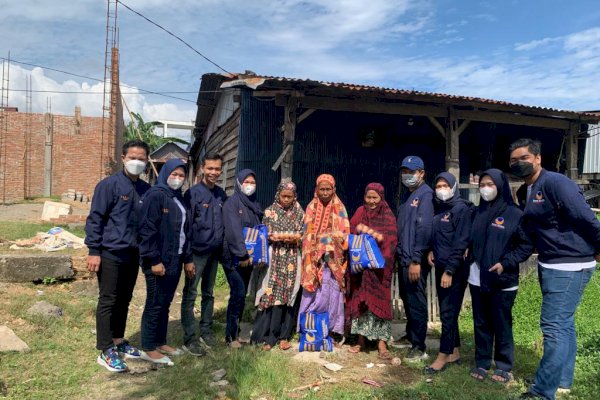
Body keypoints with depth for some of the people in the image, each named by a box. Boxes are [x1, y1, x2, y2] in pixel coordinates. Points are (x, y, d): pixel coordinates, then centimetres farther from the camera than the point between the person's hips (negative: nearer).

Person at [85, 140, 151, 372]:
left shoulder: (146, 189, 8)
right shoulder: (109, 185, -8)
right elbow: (95, 218, -9)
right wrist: (94, 251, -13)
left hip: (133, 254, 6)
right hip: (110, 253, -6)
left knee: (124, 300, 15)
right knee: (108, 301, 1)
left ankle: (118, 341, 29)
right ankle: (105, 351, 10)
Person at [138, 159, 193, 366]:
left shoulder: (179, 199, 15)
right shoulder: (155, 195, -11)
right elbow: (147, 230, -17)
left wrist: (188, 259, 15)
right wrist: (154, 260, -20)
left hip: (175, 260, 8)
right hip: (159, 261, -8)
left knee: (165, 303, 15)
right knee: (155, 303, 1)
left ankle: (161, 342, 27)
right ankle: (148, 348, 12)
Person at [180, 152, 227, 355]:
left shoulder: (221, 194, 8)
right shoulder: (193, 193, -9)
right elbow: (186, 224, -10)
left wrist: (222, 247, 8)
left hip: (214, 252, 6)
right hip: (197, 251, -6)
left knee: (208, 293, 15)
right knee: (190, 295, 1)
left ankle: (206, 332, 27)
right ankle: (189, 338, 8)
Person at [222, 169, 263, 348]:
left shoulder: (255, 205, 15)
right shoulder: (231, 203, -6)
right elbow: (233, 231, -16)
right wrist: (242, 255, -21)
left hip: (248, 256, 6)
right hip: (233, 257, -6)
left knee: (241, 294, 8)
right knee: (238, 293, -12)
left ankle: (236, 331, 18)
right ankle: (230, 335, -1)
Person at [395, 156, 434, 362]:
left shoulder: (426, 195, -13)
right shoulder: (406, 194, 15)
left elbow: (424, 229, -20)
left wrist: (416, 260, -22)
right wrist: (399, 252, 15)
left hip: (415, 259, -9)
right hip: (403, 257, 9)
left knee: (416, 301, -1)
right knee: (406, 298, 18)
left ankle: (419, 347, 10)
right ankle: (410, 335, 34)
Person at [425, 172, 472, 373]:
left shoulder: (461, 209, -10)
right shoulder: (438, 208, 13)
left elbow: (461, 242, -16)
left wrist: (450, 271, -19)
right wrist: (431, 250, 4)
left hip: (454, 270, -8)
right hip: (440, 267, 8)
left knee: (448, 312, -3)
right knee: (447, 311, 13)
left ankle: (443, 355, 6)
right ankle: (454, 352, 24)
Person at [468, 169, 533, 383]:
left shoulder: (514, 214, -6)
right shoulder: (478, 212, 9)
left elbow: (527, 245, -6)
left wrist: (505, 263, -14)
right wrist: (468, 254, 3)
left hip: (502, 281, -4)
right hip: (477, 279, 5)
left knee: (502, 324, 6)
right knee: (481, 323, 12)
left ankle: (504, 366, 20)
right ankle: (482, 362, 24)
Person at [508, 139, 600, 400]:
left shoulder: (556, 183, -18)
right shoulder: (527, 192, 11)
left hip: (570, 266, -10)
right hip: (549, 265, 10)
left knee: (554, 326, -7)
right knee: (563, 324, 18)